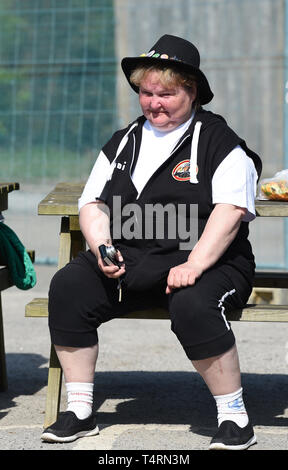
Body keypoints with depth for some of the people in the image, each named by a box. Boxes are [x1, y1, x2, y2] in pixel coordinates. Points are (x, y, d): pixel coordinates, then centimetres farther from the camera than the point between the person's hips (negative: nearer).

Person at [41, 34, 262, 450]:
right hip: (127, 265, 5)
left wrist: (194, 265, -23)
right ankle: (80, 412, -11)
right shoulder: (123, 143, 19)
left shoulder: (220, 142, 1)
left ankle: (235, 418, -21)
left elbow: (230, 210, -11)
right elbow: (92, 204, 18)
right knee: (68, 286, -19)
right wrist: (102, 248, -4)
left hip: (207, 264, -5)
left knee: (193, 305, -37)